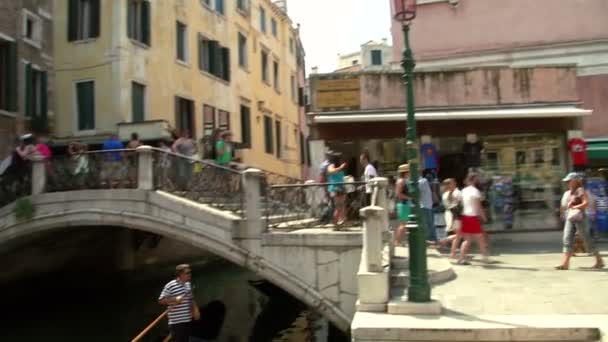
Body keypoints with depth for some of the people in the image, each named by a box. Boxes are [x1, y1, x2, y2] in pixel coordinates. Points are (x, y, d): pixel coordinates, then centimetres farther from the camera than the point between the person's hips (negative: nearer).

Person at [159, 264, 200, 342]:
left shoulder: (188, 284, 11)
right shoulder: (170, 286, -12)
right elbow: (161, 301, -11)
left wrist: (195, 309, 8)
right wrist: (174, 299, -22)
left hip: (188, 320, 7)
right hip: (176, 321, -7)